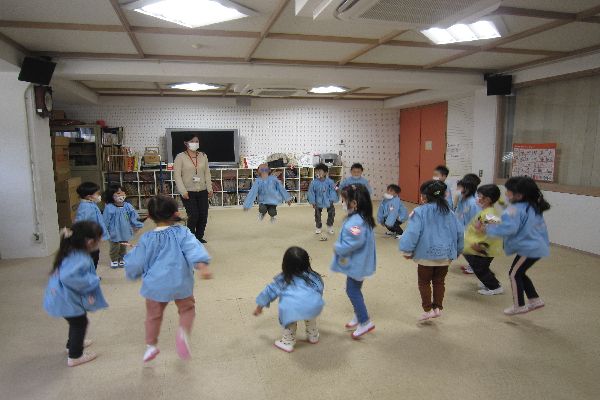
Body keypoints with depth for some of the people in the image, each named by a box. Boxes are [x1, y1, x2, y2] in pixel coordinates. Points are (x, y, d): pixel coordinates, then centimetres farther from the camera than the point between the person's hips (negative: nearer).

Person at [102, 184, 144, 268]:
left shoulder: (127, 206, -7)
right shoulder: (109, 208, -19)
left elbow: (134, 217, 1)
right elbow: (106, 220, -12)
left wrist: (137, 225, 0)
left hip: (125, 232, 4)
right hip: (115, 233, -4)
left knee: (124, 247, 19)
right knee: (115, 247, 12)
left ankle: (121, 259, 38)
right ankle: (114, 260, 34)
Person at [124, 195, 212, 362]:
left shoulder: (147, 239, -6)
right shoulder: (182, 233, -8)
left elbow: (136, 265, 1)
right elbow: (194, 248, -26)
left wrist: (130, 255, 22)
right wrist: (202, 265, -38)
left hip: (155, 284, 1)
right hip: (180, 283, -1)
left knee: (153, 315, 24)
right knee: (187, 308, 21)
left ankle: (151, 346, 34)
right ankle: (183, 332, -5)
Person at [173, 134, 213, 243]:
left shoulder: (203, 156, 8)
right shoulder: (180, 157, -5)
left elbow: (207, 173, 11)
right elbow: (177, 175, -9)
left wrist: (209, 188, 5)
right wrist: (183, 191, -15)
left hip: (202, 191, 4)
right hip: (188, 192, -4)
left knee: (203, 215, 4)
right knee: (193, 215, -9)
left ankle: (199, 236, 23)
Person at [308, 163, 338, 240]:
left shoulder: (329, 182, -16)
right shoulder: (314, 183, -15)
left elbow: (332, 191, -8)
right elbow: (311, 193, -8)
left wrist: (332, 200, -12)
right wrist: (313, 202, -8)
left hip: (328, 202, 0)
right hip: (318, 202, 0)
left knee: (331, 214, 7)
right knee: (317, 215, 11)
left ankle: (330, 227, 27)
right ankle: (319, 227, 31)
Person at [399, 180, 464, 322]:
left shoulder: (420, 211, -13)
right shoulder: (449, 212, 4)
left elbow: (412, 232, -18)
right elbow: (459, 232, 10)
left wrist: (407, 251, -8)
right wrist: (456, 251, 22)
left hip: (427, 255, -5)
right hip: (445, 255, 5)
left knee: (424, 282, 11)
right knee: (439, 282, 18)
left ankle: (428, 309, 11)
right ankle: (437, 307, 23)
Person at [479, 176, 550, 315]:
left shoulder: (516, 209, -22)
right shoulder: (533, 207, 10)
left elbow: (508, 228, -31)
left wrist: (487, 228, -22)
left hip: (528, 248, -10)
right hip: (537, 246, 10)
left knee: (514, 274, 4)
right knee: (519, 273, 21)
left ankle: (519, 306, 14)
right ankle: (535, 300, 26)